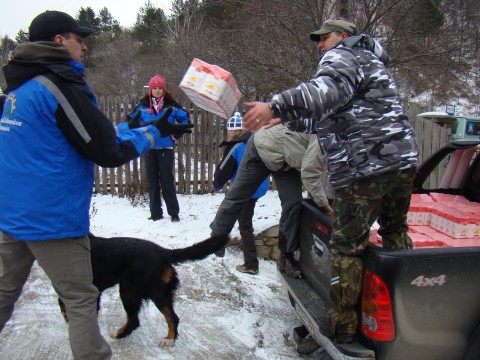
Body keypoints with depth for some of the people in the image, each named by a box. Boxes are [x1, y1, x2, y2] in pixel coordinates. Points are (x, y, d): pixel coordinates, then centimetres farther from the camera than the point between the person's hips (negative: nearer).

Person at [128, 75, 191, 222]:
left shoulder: (171, 105, -1)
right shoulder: (142, 107, 4)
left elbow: (185, 118, 7)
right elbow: (131, 121, 17)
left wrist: (177, 134, -1)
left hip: (166, 148, -3)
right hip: (149, 149, 3)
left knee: (167, 181, -1)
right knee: (153, 182, 8)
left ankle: (174, 213, 8)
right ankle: (155, 214, 16)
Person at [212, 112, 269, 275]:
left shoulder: (235, 147, -16)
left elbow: (223, 170, -10)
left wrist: (216, 185, 8)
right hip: (260, 187, 8)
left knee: (245, 226, -1)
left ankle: (251, 264, 0)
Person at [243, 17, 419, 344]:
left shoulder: (343, 56, 0)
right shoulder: (370, 62, 31)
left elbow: (328, 90, -26)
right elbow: (328, 120, 33)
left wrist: (276, 106, -36)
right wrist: (286, 120, 32)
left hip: (363, 167, -10)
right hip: (402, 160, 10)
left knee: (347, 247, -1)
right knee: (395, 233, 23)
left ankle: (344, 325, 8)